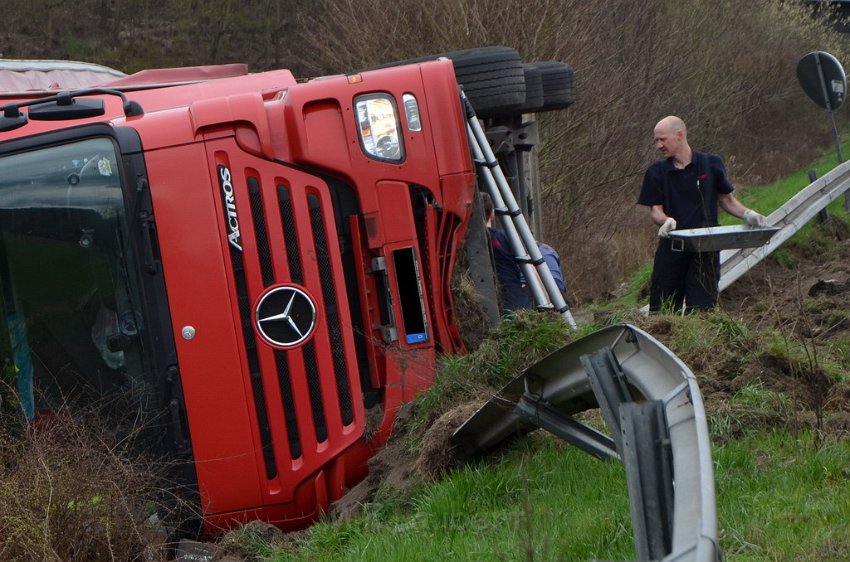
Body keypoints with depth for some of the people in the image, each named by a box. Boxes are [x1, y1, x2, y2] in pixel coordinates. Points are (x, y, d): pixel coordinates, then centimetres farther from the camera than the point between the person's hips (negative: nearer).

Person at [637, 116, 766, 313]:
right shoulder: (657, 172, 4)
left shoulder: (711, 164, 2)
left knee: (702, 308, -3)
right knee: (661, 311, 4)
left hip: (705, 250, -1)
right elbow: (655, 210, 1)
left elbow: (726, 199, 11)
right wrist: (666, 221, -21)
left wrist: (746, 214, -7)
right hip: (670, 250, 1)